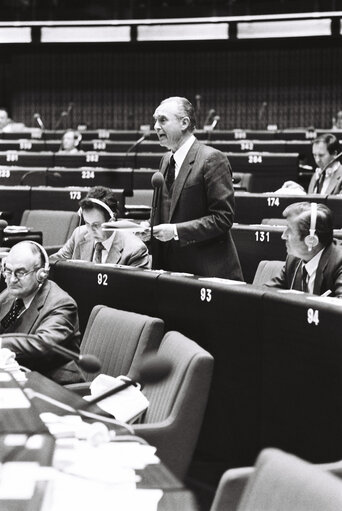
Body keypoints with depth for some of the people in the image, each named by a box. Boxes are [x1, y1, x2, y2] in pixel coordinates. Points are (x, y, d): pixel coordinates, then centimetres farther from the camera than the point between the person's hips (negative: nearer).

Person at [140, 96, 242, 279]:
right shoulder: (166, 161, 15)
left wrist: (176, 230, -20)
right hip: (171, 269, 7)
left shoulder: (212, 159, -11)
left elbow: (223, 217, -16)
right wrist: (149, 228, 1)